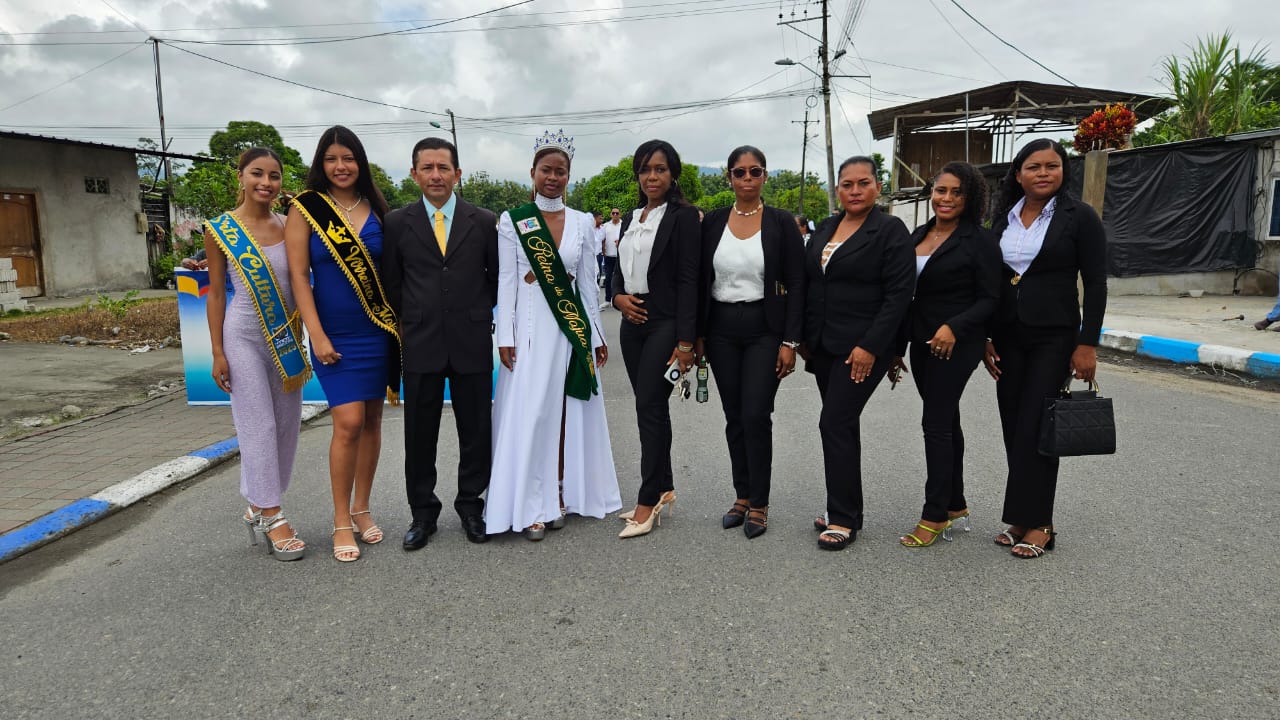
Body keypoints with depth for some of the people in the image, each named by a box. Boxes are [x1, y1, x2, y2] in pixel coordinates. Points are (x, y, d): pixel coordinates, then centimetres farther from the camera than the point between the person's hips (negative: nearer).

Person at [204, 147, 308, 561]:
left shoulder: (289, 226, 5)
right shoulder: (220, 230, -3)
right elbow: (216, 294, -2)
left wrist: (299, 337, 6)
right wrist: (217, 353, -6)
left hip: (287, 338, 4)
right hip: (245, 336, -4)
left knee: (286, 425, 7)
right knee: (258, 425, -2)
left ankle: (257, 507, 23)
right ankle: (272, 518, 6)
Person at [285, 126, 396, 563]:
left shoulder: (376, 210, 6)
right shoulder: (305, 208, -2)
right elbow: (298, 275, -5)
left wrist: (400, 323, 2)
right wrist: (317, 335, -12)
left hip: (379, 330, 3)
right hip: (335, 334, -3)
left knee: (372, 420, 8)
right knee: (348, 423, -10)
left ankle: (361, 509, 23)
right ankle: (342, 522, 5)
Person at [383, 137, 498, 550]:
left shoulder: (484, 222, 3)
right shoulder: (398, 223, 4)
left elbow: (497, 278, 11)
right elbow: (392, 283, 10)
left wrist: (477, 312, 7)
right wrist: (412, 319, 7)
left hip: (472, 342, 0)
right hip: (420, 343, 0)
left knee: (476, 431, 8)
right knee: (419, 434, 7)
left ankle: (471, 505, 25)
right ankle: (422, 512, 22)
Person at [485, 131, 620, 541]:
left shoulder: (582, 222, 7)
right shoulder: (512, 221, 0)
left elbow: (588, 282, 10)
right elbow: (506, 283, -2)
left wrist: (596, 336, 9)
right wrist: (505, 337, -8)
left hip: (573, 327, 3)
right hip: (531, 327, -3)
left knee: (569, 414, 6)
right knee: (529, 415, -3)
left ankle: (559, 496, 18)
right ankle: (532, 507, 5)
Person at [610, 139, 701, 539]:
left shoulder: (683, 216, -6)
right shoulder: (631, 218, 15)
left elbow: (688, 280, -12)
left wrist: (685, 341, -16)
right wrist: (619, 297, -4)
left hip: (665, 323, -7)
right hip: (633, 322, 7)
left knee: (650, 407, -8)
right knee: (651, 407, 11)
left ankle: (648, 501, 1)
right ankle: (664, 489, 22)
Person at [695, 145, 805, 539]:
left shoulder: (781, 222, -2)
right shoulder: (712, 222, 5)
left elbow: (795, 285, -4)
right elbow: (701, 281, 7)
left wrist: (790, 341, -10)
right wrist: (697, 335, 3)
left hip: (764, 329, -3)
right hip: (721, 329, 3)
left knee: (756, 415, -8)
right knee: (734, 417, 9)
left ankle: (759, 504, 7)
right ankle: (742, 496, 22)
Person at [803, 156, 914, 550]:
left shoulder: (891, 230, -8)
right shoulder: (824, 229, 12)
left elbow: (899, 295, -13)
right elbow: (808, 285, 16)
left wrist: (870, 347, -18)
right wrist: (804, 337, 12)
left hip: (862, 349, -7)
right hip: (823, 346, 7)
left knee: (835, 424, -10)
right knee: (842, 425, 12)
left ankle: (843, 520, 1)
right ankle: (846, 511, 23)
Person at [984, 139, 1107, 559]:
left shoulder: (1079, 217, -4)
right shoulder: (1004, 218, 9)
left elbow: (1096, 284, -6)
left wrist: (1087, 344, -11)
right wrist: (985, 338, 8)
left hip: (1054, 337, -4)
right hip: (1008, 336, 5)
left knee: (1036, 428, -6)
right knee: (1014, 428, 5)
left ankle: (1036, 524, 4)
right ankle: (1021, 519, 14)